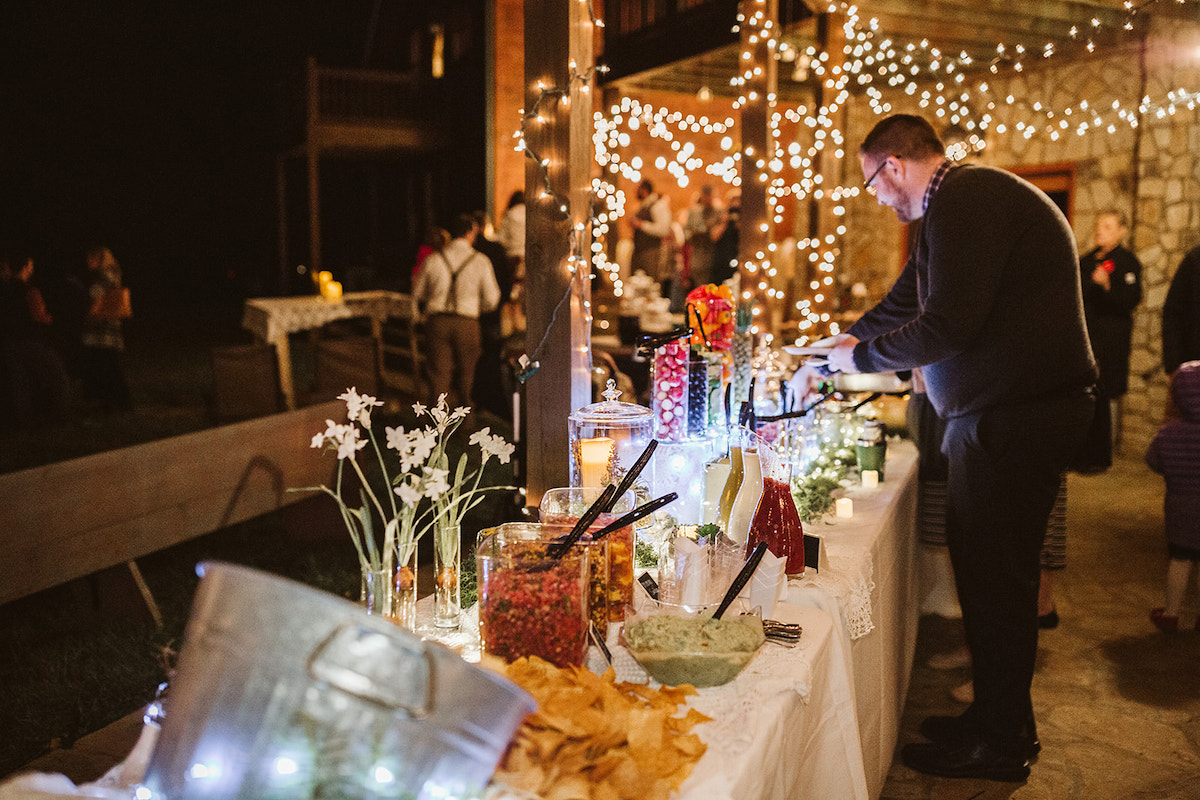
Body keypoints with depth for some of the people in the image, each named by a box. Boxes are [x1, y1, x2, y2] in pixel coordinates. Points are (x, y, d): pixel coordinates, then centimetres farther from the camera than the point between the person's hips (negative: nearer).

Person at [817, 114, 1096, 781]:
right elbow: (907, 301, 28)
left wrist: (861, 357, -10)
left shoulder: (965, 200, -17)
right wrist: (845, 340, 28)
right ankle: (1005, 720, 30)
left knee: (995, 576, -1)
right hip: (1012, 408, 11)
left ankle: (999, 745, 13)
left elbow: (946, 327, -24)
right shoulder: (969, 197, 19)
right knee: (996, 570, 16)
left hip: (1015, 418, -11)